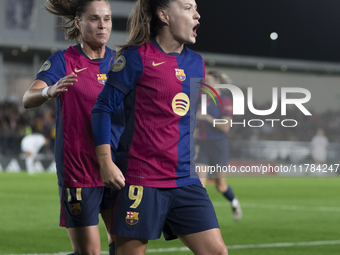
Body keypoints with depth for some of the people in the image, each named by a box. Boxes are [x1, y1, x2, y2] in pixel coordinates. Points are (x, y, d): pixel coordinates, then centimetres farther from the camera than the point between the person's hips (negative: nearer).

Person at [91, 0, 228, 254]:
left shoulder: (196, 63, 12)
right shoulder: (137, 57, -7)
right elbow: (103, 108, -6)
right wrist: (106, 163, -13)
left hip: (185, 180, 6)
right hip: (141, 180, -6)